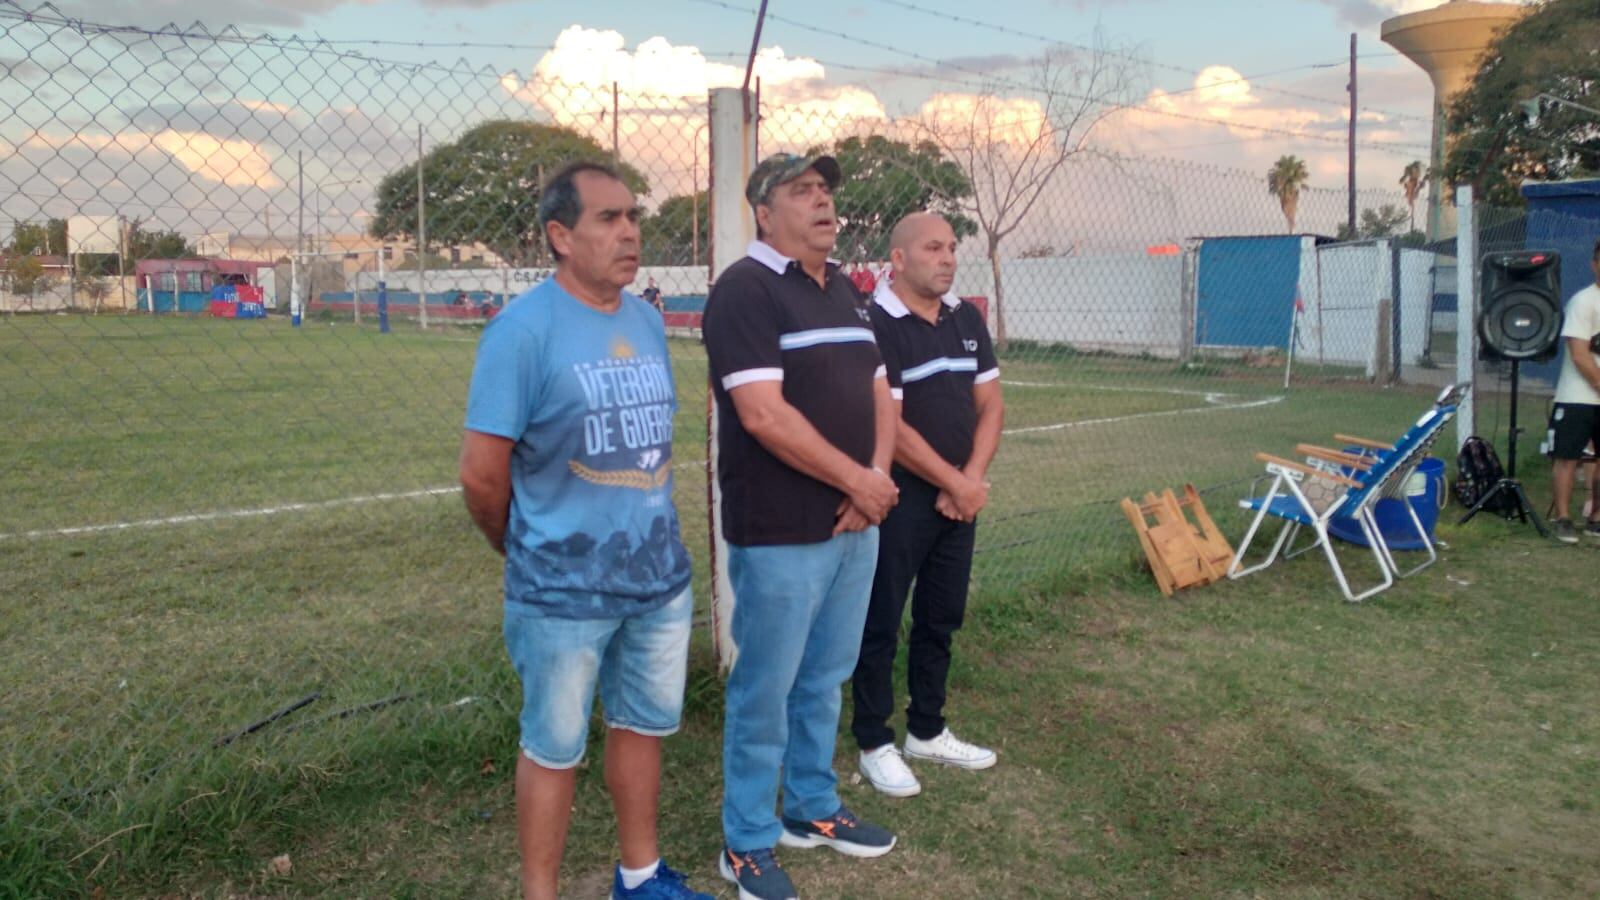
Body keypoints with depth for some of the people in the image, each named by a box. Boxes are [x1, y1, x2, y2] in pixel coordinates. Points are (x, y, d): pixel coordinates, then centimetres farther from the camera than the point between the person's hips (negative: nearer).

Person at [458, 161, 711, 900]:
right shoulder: (524, 329, -16)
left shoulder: (647, 321, 5)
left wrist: (648, 534, 11)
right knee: (555, 750, 9)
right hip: (563, 590, -6)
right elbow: (481, 474, -14)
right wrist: (528, 551, 0)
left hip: (660, 577, 7)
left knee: (643, 726, 19)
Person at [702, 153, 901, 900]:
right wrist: (857, 479, -14)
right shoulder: (745, 289, -13)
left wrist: (878, 478, -2)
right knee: (765, 691, 5)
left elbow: (879, 393, 16)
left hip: (854, 525, 8)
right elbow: (764, 416, -22)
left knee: (825, 679, 19)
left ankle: (812, 808, 37)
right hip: (780, 534, -8)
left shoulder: (843, 291, 14)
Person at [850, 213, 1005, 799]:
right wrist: (954, 483, -12)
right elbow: (890, 428, -18)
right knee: (880, 623, 4)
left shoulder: (967, 319, 9)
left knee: (941, 619, 16)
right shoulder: (875, 324, -15)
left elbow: (991, 404, 10)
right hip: (898, 501, -7)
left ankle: (927, 731, 31)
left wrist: (973, 478, -5)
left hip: (960, 498, 7)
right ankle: (875, 745, 17)